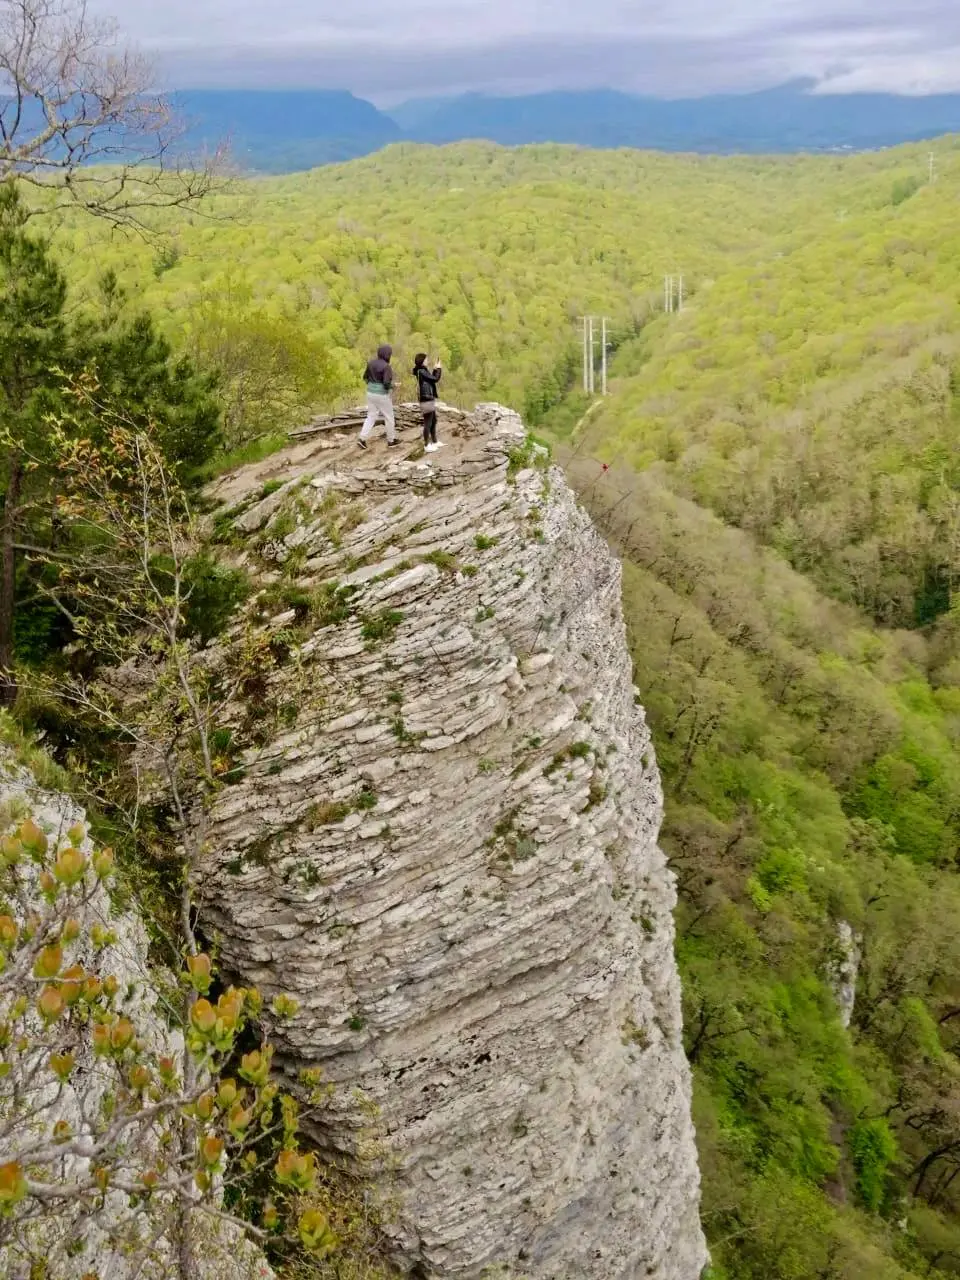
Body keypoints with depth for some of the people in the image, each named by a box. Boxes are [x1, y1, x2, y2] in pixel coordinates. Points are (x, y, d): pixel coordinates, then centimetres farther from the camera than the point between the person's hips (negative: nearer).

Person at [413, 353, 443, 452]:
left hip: (430, 400, 11)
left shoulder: (422, 371, 11)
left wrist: (435, 369, 12)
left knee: (433, 421, 20)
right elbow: (436, 379, -19)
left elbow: (432, 379, 21)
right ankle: (427, 446, 5)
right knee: (428, 423, -3)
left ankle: (434, 442, 31)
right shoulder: (421, 372, -19)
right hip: (427, 401, -11)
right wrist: (439, 368, -4)